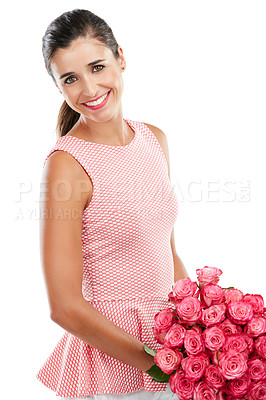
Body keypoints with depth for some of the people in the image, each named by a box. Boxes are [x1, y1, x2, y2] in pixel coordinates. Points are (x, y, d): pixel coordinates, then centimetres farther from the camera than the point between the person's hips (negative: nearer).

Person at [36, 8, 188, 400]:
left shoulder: (155, 140, 3)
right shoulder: (67, 164, -18)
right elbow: (65, 307, -18)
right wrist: (161, 365, -17)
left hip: (170, 335, 6)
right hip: (110, 362, -6)